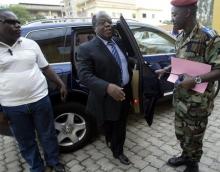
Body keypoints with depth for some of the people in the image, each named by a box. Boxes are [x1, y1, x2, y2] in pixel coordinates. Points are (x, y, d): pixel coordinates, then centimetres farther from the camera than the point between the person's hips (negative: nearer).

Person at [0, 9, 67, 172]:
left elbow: (45, 68, 7)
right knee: (26, 142, 15)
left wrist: (61, 84, 3)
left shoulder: (31, 44, 1)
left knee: (48, 135, 14)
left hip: (40, 100, 1)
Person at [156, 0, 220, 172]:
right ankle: (185, 156, 48)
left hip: (197, 101, -7)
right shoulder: (181, 37, 5)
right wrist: (166, 69, 5)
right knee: (181, 132, 23)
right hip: (180, 97, 7)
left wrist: (196, 80, -28)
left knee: (193, 137, 14)